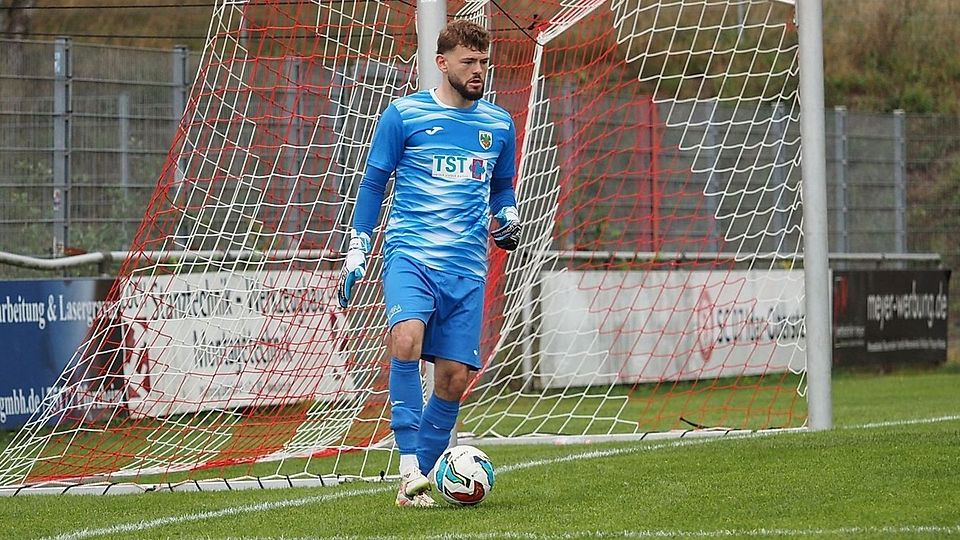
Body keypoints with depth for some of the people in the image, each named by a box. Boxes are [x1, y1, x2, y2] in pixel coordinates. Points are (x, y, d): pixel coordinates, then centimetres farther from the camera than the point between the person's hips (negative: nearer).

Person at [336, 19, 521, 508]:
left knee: (454, 378, -1)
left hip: (467, 266, 4)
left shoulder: (499, 124, 12)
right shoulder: (404, 114, 2)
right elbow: (373, 182, 8)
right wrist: (356, 251, 4)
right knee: (406, 338, -30)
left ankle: (417, 479, 14)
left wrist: (508, 221, 4)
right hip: (409, 253, -4)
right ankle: (409, 466, -26)